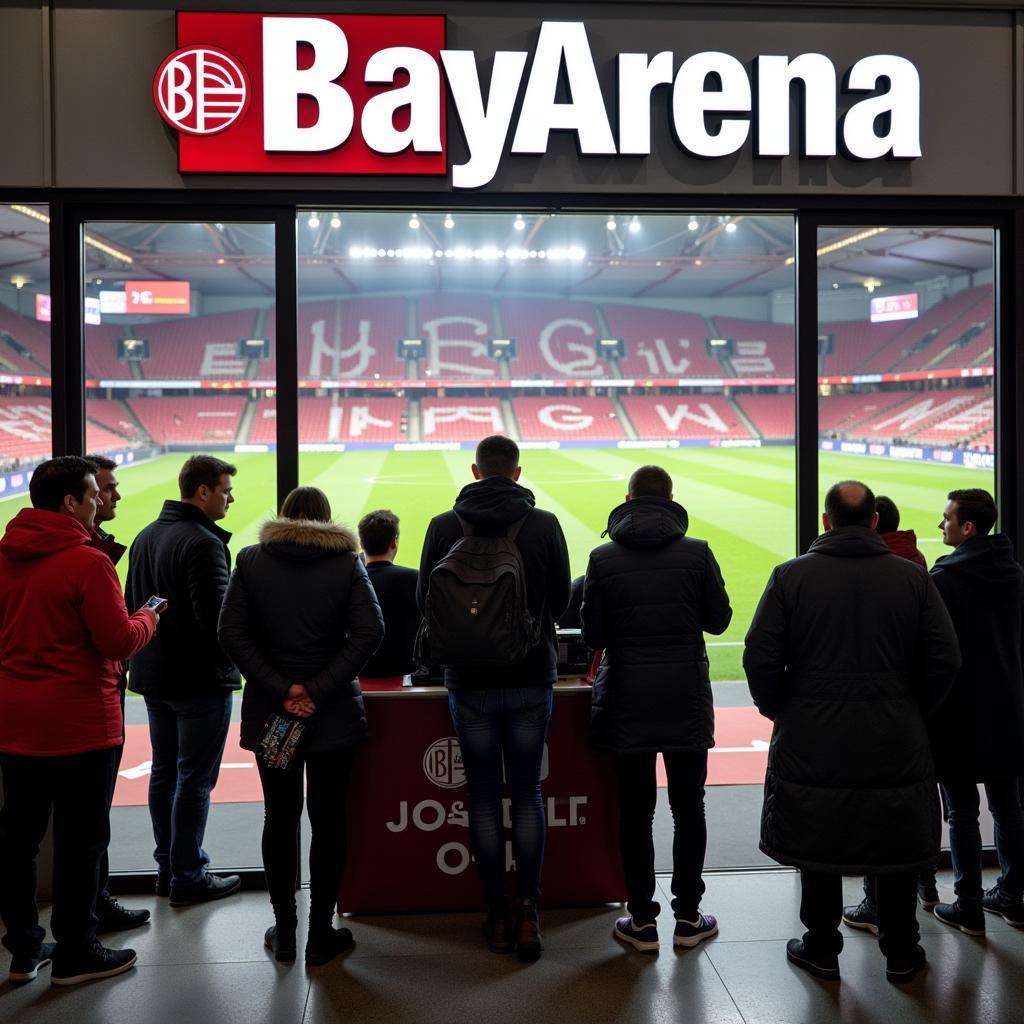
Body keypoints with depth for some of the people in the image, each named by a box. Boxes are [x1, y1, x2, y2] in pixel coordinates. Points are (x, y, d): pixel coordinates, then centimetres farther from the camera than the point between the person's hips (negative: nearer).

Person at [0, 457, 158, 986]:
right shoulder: (87, 562, -18)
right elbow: (120, 641, -18)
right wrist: (147, 616, 1)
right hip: (78, 723, -7)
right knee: (80, 839, 5)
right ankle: (75, 953, 16)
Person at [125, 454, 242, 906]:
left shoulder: (146, 536, 10)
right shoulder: (202, 542, -19)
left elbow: (133, 603, 17)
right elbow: (217, 615, -24)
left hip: (154, 677, 9)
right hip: (200, 679, -9)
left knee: (164, 773, 16)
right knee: (195, 779, 0)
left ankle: (167, 868, 25)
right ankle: (188, 877, 7)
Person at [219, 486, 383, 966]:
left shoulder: (250, 561, 1)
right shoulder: (347, 562, -2)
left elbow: (231, 633, -8)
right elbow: (369, 631, -14)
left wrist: (280, 689, -11)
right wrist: (317, 689, -15)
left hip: (270, 712, 1)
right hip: (334, 714, -1)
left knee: (280, 818, 12)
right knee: (328, 818, 8)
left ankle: (284, 930, 20)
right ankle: (321, 933, 14)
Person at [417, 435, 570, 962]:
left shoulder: (443, 527, -6)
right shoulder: (544, 524, -6)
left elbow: (424, 602, 1)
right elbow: (560, 600, 2)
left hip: (470, 680, 0)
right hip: (531, 678, 0)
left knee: (484, 796, 9)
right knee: (527, 794, 10)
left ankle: (497, 916, 15)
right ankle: (527, 911, 5)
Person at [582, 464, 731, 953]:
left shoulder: (604, 559, -7)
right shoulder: (697, 552, -6)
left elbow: (593, 635, -4)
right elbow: (718, 619, 1)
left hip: (628, 702, 0)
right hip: (687, 698, 1)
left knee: (635, 811, 8)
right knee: (688, 808, 12)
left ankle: (642, 921, 14)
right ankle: (687, 918, 19)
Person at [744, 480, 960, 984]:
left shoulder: (791, 576, -6)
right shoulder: (912, 577, -2)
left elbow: (760, 658, -9)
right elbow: (945, 659, -4)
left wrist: (779, 711, 8)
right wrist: (911, 709, 11)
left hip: (813, 740, -1)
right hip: (896, 743, 1)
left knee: (818, 844, 12)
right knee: (899, 846, 14)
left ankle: (821, 948, 24)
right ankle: (901, 952, 26)